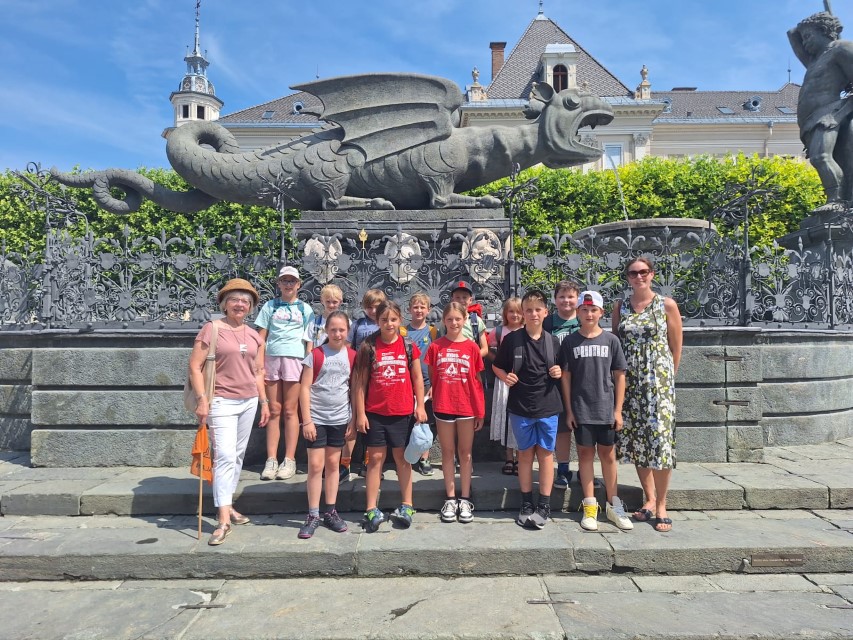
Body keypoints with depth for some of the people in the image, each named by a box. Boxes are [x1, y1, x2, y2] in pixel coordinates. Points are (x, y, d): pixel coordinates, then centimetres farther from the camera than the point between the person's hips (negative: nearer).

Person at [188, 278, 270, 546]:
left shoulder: (254, 336, 11)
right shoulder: (212, 329, -5)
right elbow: (195, 366, -8)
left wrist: (264, 401, 13)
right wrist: (202, 399, -14)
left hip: (249, 401, 6)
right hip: (222, 401, -6)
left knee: (238, 455, 13)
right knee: (225, 456, -11)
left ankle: (227, 504, 27)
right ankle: (223, 519, -6)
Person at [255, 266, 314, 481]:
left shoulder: (304, 308, 11)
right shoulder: (270, 306, 12)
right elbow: (261, 337, 8)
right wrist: (259, 365, -1)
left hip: (295, 359, -1)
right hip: (271, 358, 1)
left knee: (290, 411, 0)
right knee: (274, 411, 4)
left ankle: (289, 460, 5)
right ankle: (271, 460, 7)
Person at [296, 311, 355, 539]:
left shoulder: (352, 356, 1)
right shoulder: (315, 355, -6)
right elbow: (305, 388, -7)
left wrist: (354, 419, 2)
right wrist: (306, 420, -11)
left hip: (340, 418, 3)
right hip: (317, 418, -2)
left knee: (333, 463, 12)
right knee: (316, 465, -1)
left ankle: (330, 511, 22)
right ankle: (313, 515, 10)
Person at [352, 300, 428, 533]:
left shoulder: (409, 346, 0)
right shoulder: (368, 347, -3)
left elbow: (417, 378, 6)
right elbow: (360, 382, -1)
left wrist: (420, 406, 0)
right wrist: (360, 413, -4)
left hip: (402, 412, 1)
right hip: (375, 413, 0)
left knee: (402, 457, 11)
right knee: (375, 458, 4)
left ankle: (407, 506, 21)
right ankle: (372, 510, 11)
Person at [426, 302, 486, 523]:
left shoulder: (472, 347, -1)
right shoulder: (436, 346, -1)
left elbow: (477, 381, 1)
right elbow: (432, 378, 5)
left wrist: (480, 411, 0)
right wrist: (432, 403, 0)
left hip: (467, 407, 0)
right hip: (443, 406, 0)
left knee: (465, 453, 10)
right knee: (448, 452, 10)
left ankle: (465, 499, 19)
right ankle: (450, 499, 20)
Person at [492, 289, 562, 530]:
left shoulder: (553, 341, 2)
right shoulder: (512, 339, -3)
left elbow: (560, 370, 14)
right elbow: (497, 366, 5)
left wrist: (559, 373, -8)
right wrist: (505, 376, -14)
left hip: (547, 406, 1)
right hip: (520, 406, -1)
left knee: (545, 453, 6)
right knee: (525, 453, 9)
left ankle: (544, 506, 16)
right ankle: (526, 504, 20)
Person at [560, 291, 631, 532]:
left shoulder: (611, 340, 1)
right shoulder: (570, 342, 0)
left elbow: (619, 376, 3)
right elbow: (565, 376, 2)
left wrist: (618, 410, -1)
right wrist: (569, 410, -1)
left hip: (606, 409, 0)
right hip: (581, 410, 0)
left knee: (607, 455, 9)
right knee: (585, 453, 5)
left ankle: (613, 505, 22)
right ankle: (590, 507, 14)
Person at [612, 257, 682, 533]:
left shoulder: (667, 305, 0)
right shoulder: (620, 307, 8)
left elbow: (676, 347, 4)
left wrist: (667, 377, 8)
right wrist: (618, 378, 7)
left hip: (658, 381, -3)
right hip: (629, 383, 3)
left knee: (659, 439, -5)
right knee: (635, 440, 6)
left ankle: (661, 505, 9)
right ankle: (650, 499, 20)